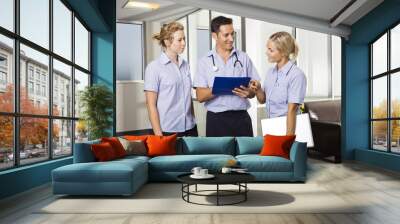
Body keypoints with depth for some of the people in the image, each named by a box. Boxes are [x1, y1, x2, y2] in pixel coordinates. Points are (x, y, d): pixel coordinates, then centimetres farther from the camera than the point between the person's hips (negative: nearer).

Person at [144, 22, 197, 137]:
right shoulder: (154, 67, -6)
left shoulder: (185, 65, 8)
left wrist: (193, 123, 10)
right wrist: (158, 134, -11)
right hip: (168, 130, -4)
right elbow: (151, 104, -8)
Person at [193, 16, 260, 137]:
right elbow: (200, 96, -4)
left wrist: (248, 93, -16)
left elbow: (253, 90, 7)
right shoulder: (204, 61, 2)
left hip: (241, 117, 1)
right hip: (216, 119, -1)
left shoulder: (244, 58, 7)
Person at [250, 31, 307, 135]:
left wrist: (289, 137, -20)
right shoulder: (270, 72, 5)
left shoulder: (296, 75, -16)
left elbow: (292, 109, -19)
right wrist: (258, 89, -9)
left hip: (286, 126, -6)